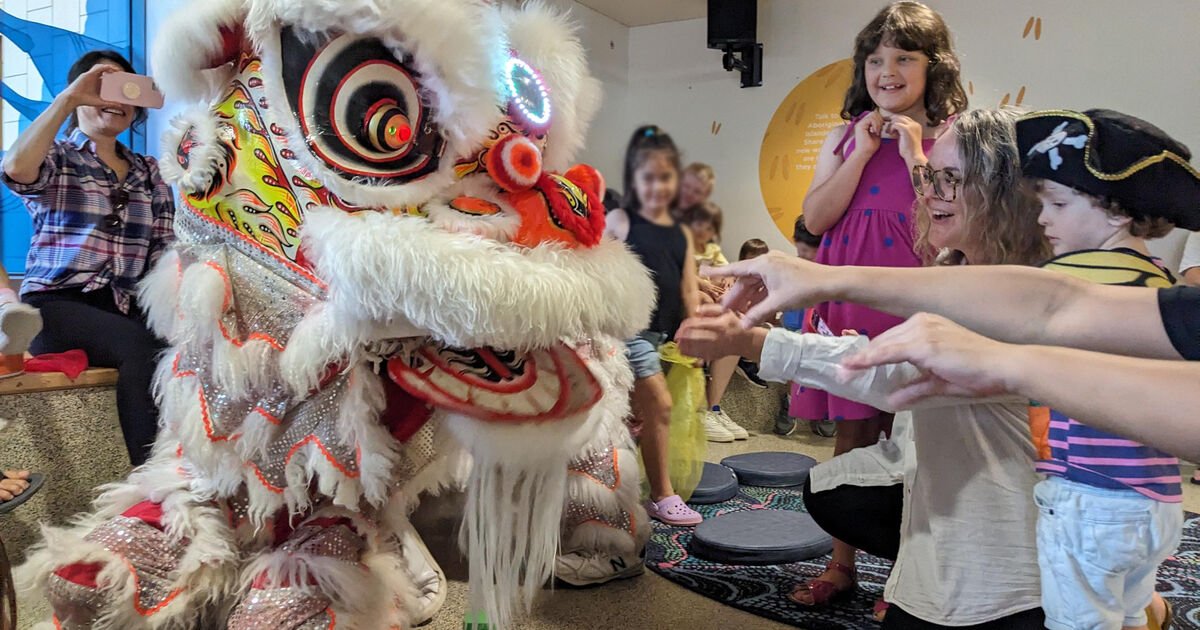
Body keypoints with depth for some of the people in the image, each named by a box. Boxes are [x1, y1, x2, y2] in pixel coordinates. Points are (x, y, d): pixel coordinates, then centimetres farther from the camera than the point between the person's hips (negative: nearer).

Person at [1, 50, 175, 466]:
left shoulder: (149, 172, 20)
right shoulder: (56, 158, 11)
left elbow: (164, 252, 12)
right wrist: (68, 98, -10)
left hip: (126, 309, 3)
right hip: (55, 305, -3)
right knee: (141, 345, -35)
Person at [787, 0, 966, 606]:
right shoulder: (846, 134, 10)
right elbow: (816, 217, 0)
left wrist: (914, 152, -11)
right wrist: (864, 152, -6)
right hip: (846, 301, 3)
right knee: (851, 432, 11)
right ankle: (842, 562, 25)